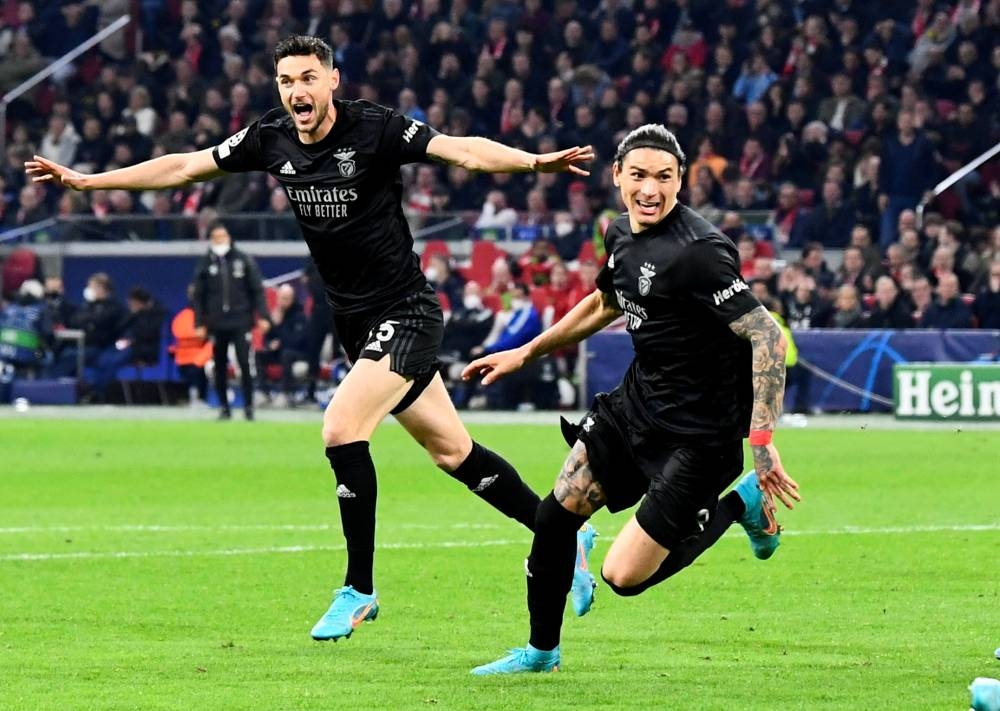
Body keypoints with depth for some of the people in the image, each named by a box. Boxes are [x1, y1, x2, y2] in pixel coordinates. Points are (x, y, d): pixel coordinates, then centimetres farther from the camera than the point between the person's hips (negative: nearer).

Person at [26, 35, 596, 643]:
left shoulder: (376, 130, -16)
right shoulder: (272, 141, 2)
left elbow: (462, 150, -26)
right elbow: (183, 167, 10)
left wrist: (533, 162, -43)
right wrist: (84, 180, 10)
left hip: (406, 314, -6)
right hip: (356, 322, 6)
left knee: (341, 427, -20)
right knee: (454, 452, 10)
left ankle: (359, 590, -8)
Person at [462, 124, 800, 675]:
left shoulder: (697, 251, -25)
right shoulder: (621, 233, 2)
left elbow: (767, 336, -28)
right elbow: (604, 304, 24)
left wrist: (762, 441, -32)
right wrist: (525, 353, 30)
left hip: (697, 435, -8)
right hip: (636, 402, 8)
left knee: (624, 577, -8)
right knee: (555, 516, 9)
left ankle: (739, 505, 13)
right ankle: (541, 651, 30)